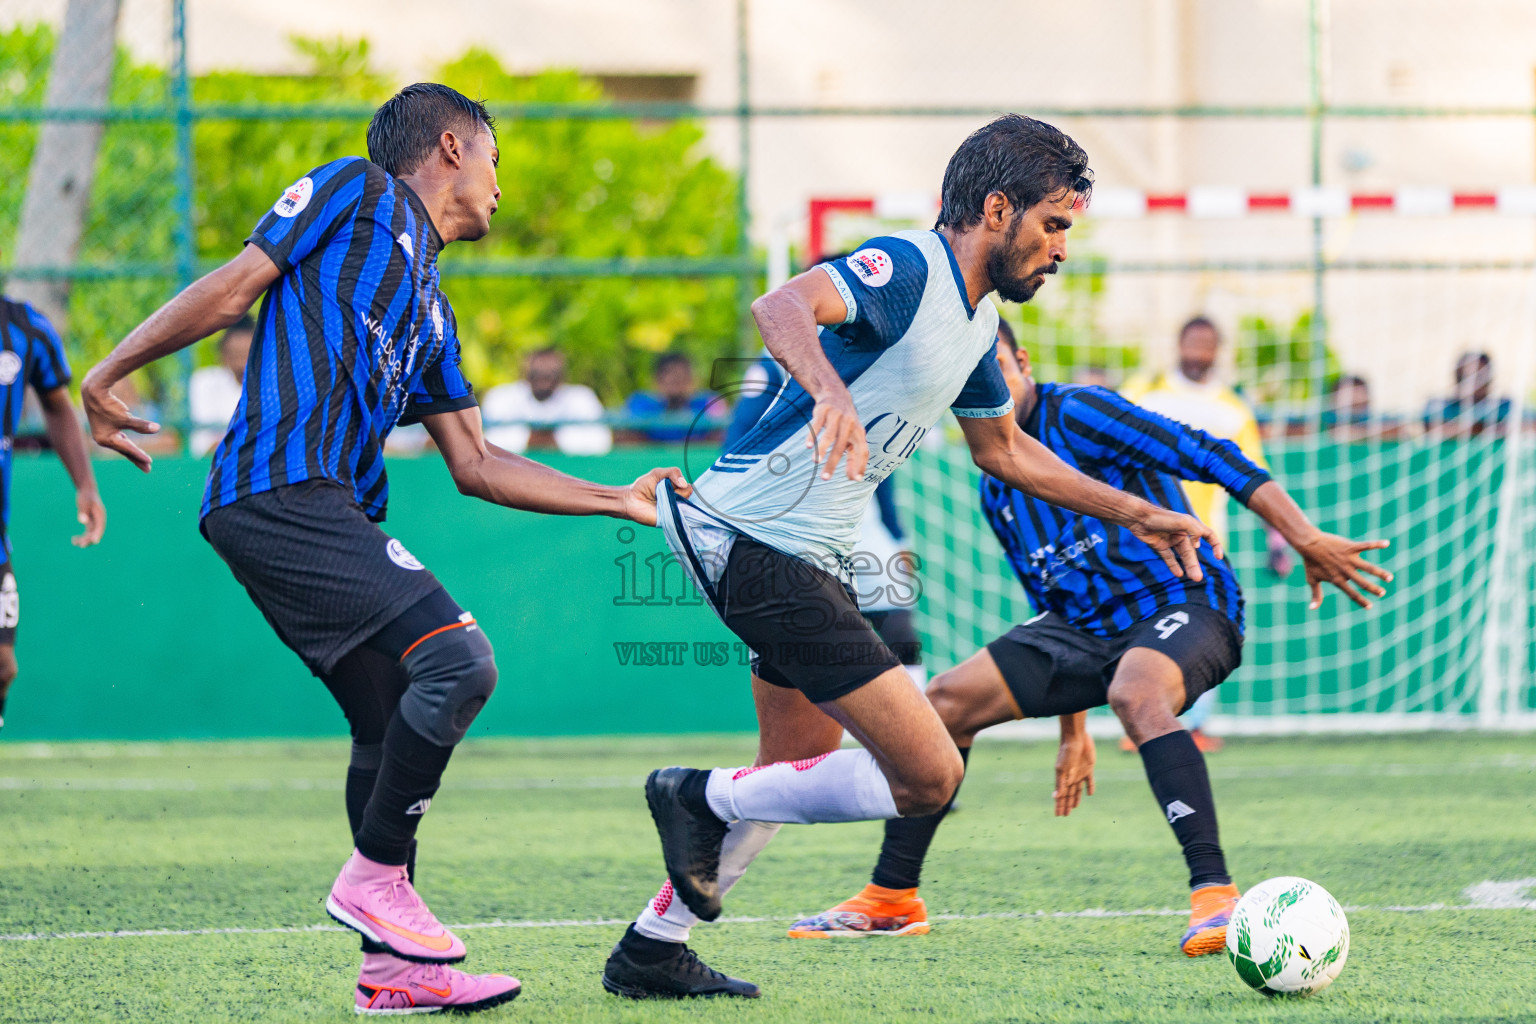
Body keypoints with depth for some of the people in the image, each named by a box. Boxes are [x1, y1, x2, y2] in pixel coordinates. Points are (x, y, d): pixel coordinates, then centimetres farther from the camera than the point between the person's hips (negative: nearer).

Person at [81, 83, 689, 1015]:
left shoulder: (431, 309, 28)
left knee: (392, 724, 9)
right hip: (281, 489, -9)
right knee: (458, 659, -19)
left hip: (326, 514, 9)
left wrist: (620, 501, 29)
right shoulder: (356, 195, 5)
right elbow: (233, 290, 0)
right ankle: (373, 876, -9)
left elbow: (476, 465, 28)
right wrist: (110, 373, -2)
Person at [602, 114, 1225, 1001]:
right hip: (763, 544, -11)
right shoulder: (908, 270, -17)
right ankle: (705, 801, 1)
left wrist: (1135, 514, 28)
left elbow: (1002, 447, 29)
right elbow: (781, 307, -36)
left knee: (801, 770, 24)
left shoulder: (976, 317, 13)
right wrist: (833, 393, -56)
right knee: (929, 775, -13)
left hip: (810, 553, 11)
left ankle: (653, 950, 34)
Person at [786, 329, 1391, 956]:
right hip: (1087, 626, 8)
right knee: (948, 700, -1)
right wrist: (1073, 731, 23)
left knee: (1135, 694, -39)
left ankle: (1215, 896, -44)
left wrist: (1308, 541, -28)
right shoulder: (996, 487, 12)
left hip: (1185, 602, -8)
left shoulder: (1077, 414, -12)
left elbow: (1209, 458, -19)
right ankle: (892, 899, 10)